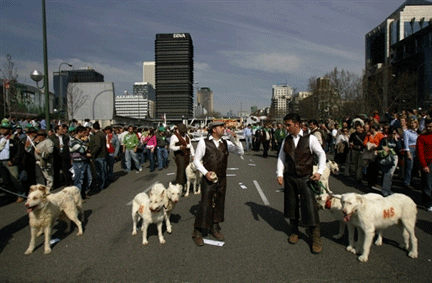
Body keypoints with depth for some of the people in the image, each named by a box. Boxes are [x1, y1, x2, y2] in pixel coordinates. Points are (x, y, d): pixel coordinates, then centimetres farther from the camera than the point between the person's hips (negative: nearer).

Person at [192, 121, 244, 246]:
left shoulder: (226, 143, 8)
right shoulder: (203, 142, -5)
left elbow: (241, 152, 4)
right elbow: (197, 160, -4)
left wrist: (236, 140, -11)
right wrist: (206, 172, -16)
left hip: (222, 179, 5)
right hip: (208, 179, -5)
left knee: (219, 203, 13)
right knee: (205, 205, -4)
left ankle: (215, 228, 31)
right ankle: (197, 232, 10)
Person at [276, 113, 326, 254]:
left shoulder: (310, 139, -7)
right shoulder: (286, 141, 5)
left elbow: (321, 154, -2)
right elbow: (281, 158, 8)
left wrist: (320, 172, -11)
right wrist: (280, 174, -3)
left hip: (306, 178, -4)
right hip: (289, 178, 4)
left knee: (310, 207, -3)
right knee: (291, 205, 12)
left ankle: (316, 238, 10)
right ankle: (294, 231, 31)